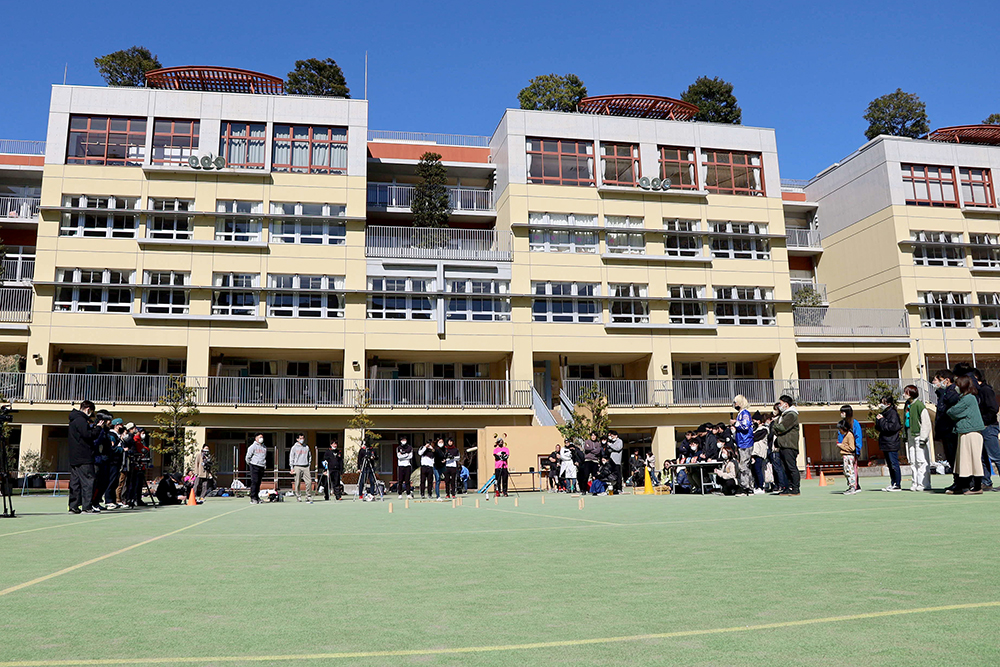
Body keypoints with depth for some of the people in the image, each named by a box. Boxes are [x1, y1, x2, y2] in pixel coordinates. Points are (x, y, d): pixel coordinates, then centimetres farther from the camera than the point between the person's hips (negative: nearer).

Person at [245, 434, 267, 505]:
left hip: (261, 467, 6)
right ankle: (253, 498, -8)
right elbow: (248, 456, -1)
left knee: (258, 483, 7)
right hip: (254, 466, -6)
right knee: (254, 482, -9)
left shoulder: (264, 447, 16)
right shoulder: (253, 446, -3)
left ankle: (257, 497, 13)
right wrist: (249, 463, 5)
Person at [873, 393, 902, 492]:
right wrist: (878, 420, 0)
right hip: (885, 443, 9)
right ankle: (892, 484, 16)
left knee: (894, 464, -6)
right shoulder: (884, 413, 16)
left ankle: (897, 485, -3)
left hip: (892, 444, -9)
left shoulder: (893, 413, -10)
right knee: (889, 465, 11)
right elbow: (878, 427, 18)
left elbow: (892, 427, -20)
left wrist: (882, 420, -13)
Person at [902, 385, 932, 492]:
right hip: (910, 435, 8)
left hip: (919, 435, -8)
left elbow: (926, 423, -11)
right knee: (912, 461, 9)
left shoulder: (919, 405, -12)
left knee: (921, 460, -5)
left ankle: (924, 484, -1)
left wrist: (923, 437, -13)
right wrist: (905, 435, 17)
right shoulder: (907, 405, 13)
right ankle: (915, 482, 14)